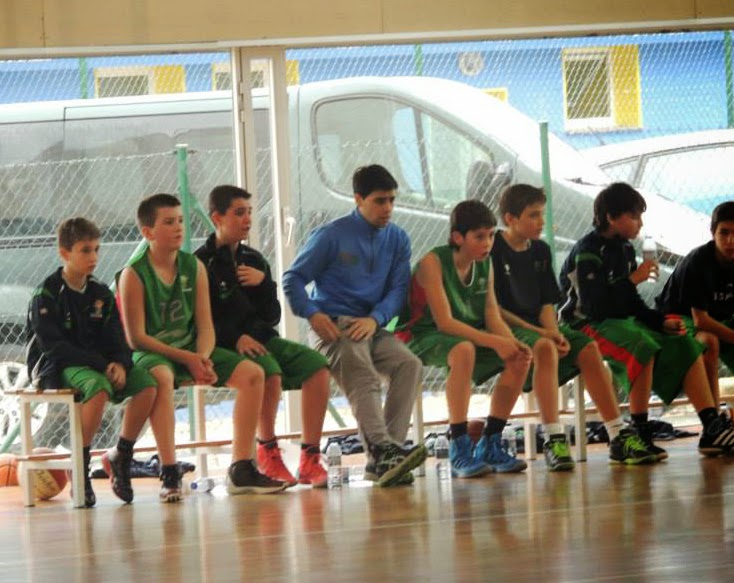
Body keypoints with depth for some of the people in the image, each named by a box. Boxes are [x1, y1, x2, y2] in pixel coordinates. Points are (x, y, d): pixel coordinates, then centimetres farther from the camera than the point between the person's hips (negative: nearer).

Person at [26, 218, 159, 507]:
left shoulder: (102, 295, 11)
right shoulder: (46, 295, -8)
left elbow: (116, 341, 8)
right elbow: (53, 346, -18)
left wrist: (120, 364, -17)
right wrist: (101, 364, -23)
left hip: (99, 365, 6)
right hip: (55, 369, -6)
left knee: (147, 383, -19)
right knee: (98, 386, -38)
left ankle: (122, 456, -4)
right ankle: (80, 466, -24)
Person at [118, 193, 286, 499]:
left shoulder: (194, 267, 6)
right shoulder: (134, 275, -11)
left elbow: (205, 325, 3)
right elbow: (136, 337, -14)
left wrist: (203, 358, -18)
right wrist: (186, 359, -19)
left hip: (192, 350, 6)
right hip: (151, 353, -6)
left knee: (252, 373, -10)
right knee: (162, 377, -41)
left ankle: (241, 469, -5)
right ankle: (169, 473, -36)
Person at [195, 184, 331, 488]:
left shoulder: (254, 260, 17)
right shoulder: (202, 263, -3)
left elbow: (272, 316, 15)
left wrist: (263, 282, -2)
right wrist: (236, 338, -21)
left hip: (262, 339, 6)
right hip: (224, 347, -6)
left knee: (317, 366, -18)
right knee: (269, 371, -36)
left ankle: (310, 459, -19)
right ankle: (267, 453, -17)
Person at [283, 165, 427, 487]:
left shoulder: (397, 239, 13)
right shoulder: (331, 236, 0)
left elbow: (398, 288, 7)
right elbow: (293, 279, 0)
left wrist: (375, 319, -14)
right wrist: (312, 314, -19)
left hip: (371, 327, 4)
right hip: (332, 326, -4)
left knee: (409, 364, -24)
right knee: (364, 376, -32)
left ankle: (383, 459, -32)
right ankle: (382, 449, -50)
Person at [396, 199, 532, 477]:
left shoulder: (485, 265, 4)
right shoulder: (434, 262, -18)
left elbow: (493, 318, 0)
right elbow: (444, 322, -25)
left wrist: (511, 342, -23)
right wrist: (493, 341, -32)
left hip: (470, 336, 7)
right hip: (423, 337, -7)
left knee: (519, 359, -14)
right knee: (463, 350, -39)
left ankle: (490, 445, -3)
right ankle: (459, 451, -35)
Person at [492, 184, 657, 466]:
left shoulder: (540, 251, 14)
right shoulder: (493, 250, -9)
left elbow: (547, 304, 12)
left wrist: (555, 332, -9)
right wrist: (538, 332, -17)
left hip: (538, 327, 7)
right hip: (507, 328, -7)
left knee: (587, 348, -15)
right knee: (544, 348, -36)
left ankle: (618, 437, -16)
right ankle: (553, 440, -40)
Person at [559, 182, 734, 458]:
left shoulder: (625, 250, 12)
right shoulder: (587, 252, -13)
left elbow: (632, 304, 16)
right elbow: (593, 305, -22)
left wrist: (663, 322, 0)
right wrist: (633, 280, -19)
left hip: (622, 322, 9)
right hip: (588, 324, -9)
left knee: (686, 346, -5)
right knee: (642, 346, -36)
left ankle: (712, 427, -12)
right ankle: (640, 434, -31)